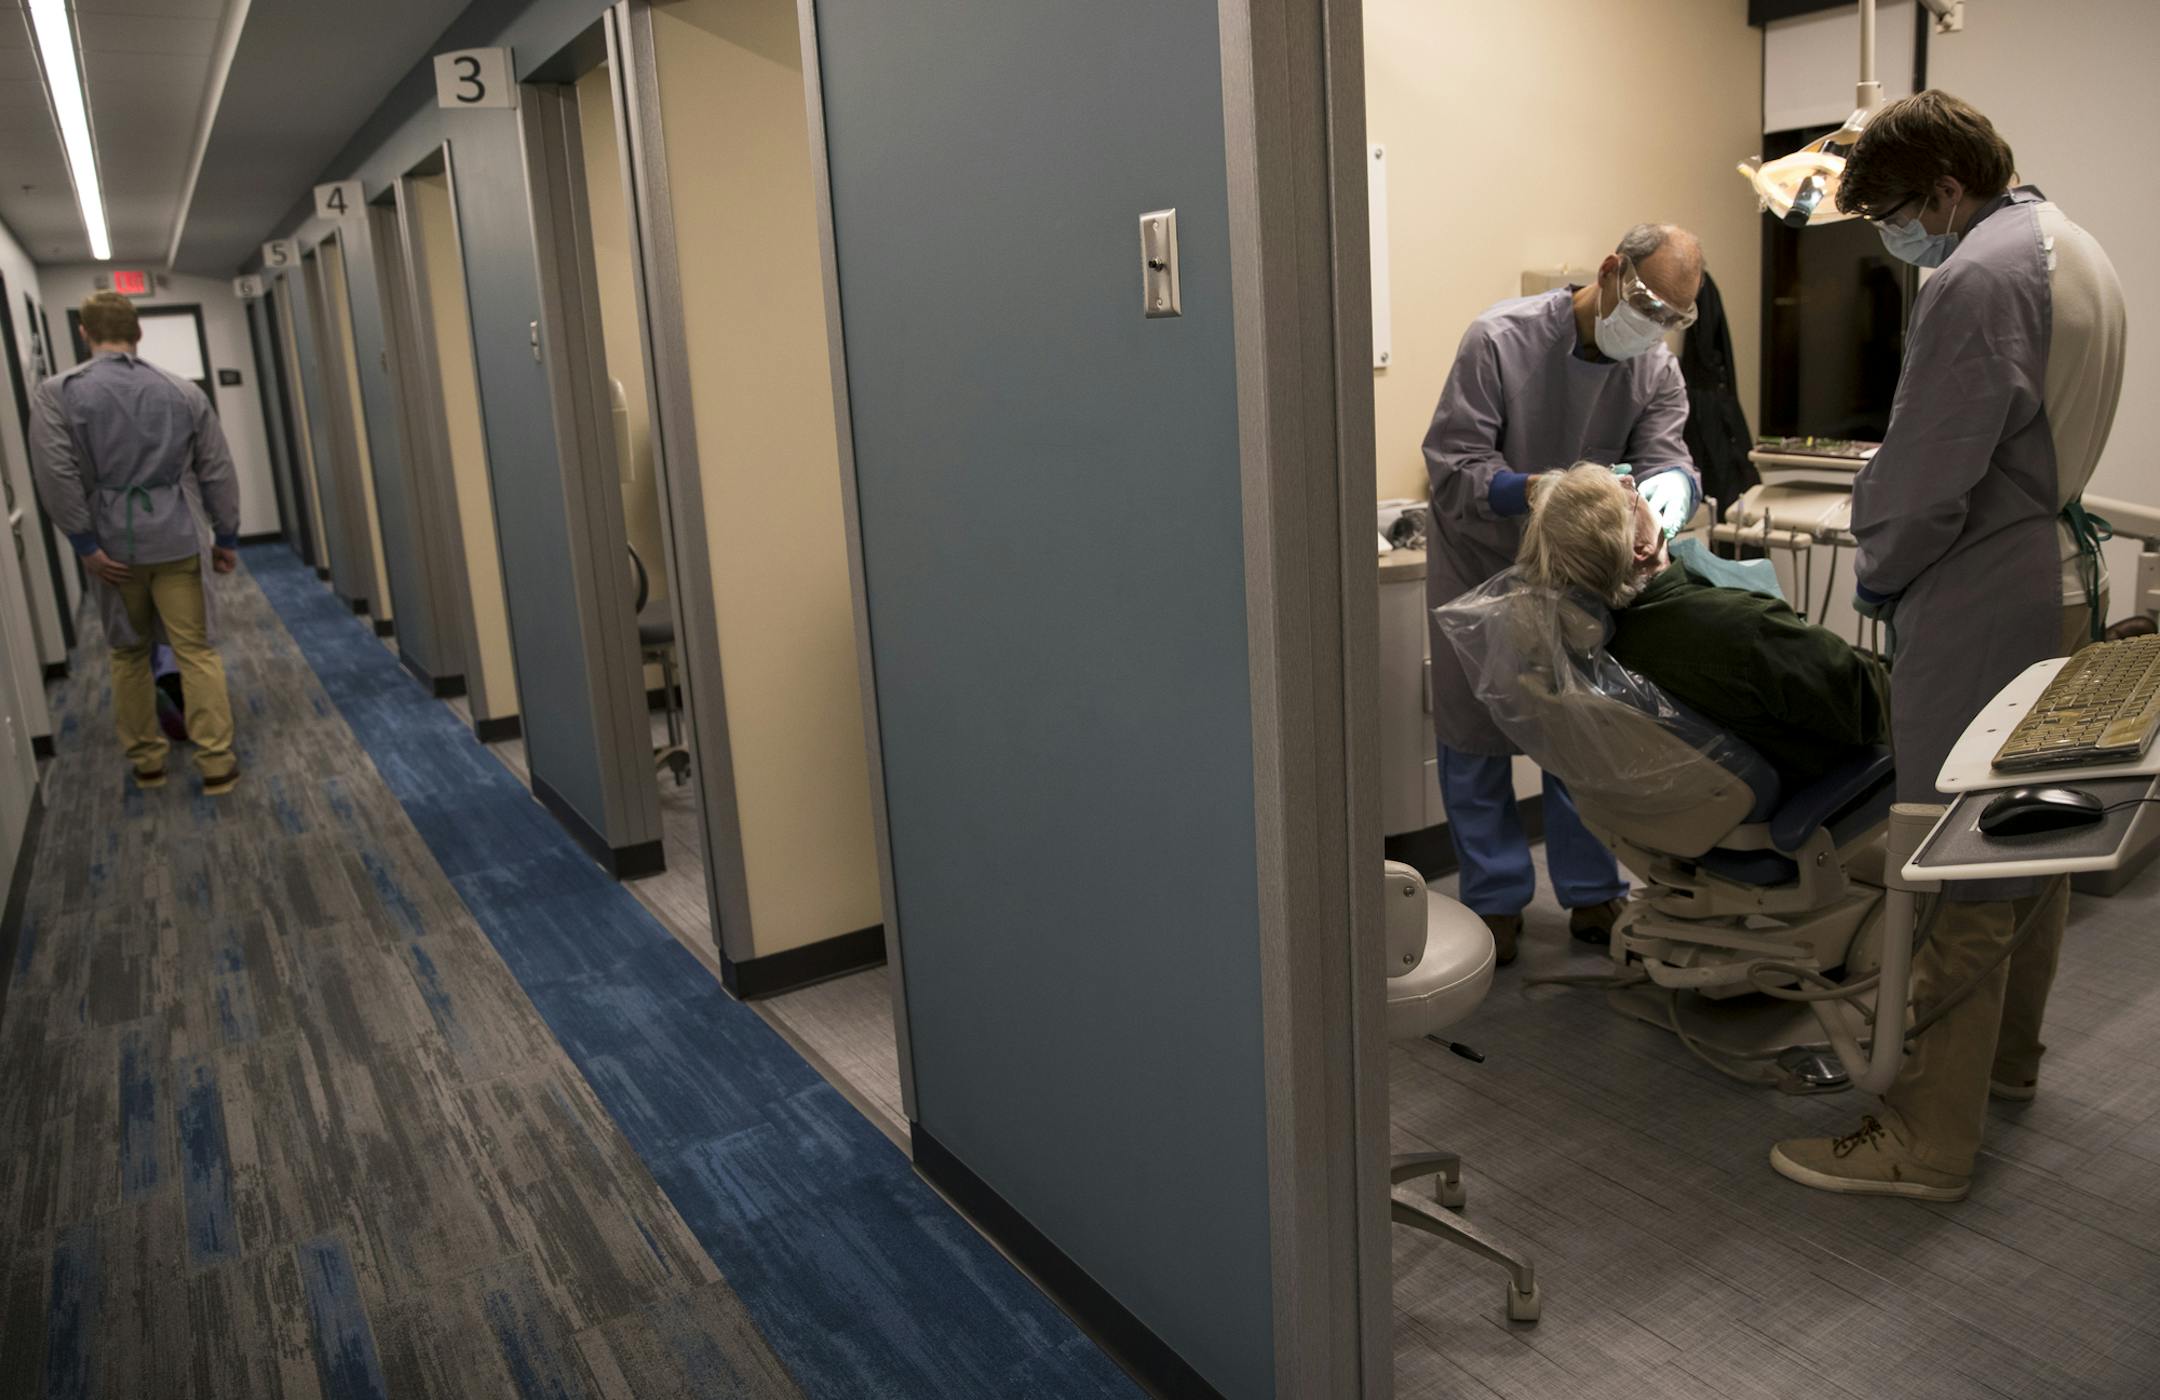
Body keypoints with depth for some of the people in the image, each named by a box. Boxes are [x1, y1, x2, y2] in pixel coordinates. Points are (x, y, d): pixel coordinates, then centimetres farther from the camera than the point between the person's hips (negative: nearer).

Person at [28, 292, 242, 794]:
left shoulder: (57, 393, -1)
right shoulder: (183, 391, 5)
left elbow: (56, 474, -13)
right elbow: (217, 472, 5)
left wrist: (87, 544, -8)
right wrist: (226, 537, 12)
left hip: (112, 542, 0)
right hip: (176, 539, 0)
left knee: (129, 653, 15)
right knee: (197, 650, 2)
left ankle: (146, 760, 22)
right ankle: (217, 762, 0)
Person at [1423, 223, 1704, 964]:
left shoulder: (1656, 369, -6)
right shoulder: (1499, 339, -22)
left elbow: (1665, 458, -16)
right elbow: (1452, 464, -26)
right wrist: (1532, 491, -44)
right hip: (1482, 564, -4)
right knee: (1476, 741, 3)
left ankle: (1592, 893, 24)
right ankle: (1496, 900, 17)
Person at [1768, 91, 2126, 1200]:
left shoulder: (1976, 280, -19)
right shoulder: (2075, 252, 14)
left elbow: (1925, 474, -21)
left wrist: (1878, 571, -2)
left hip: (1985, 606, -10)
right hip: (2065, 581, 11)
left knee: (1959, 871, -5)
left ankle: (1926, 1140, 4)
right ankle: (2008, 1053, 38)